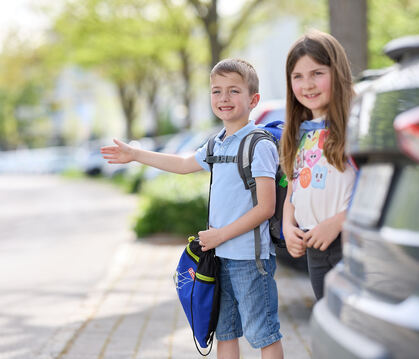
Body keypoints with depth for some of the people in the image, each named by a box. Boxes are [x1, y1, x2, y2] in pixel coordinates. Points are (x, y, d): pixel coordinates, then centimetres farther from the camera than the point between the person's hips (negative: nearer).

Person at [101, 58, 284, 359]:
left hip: (250, 257, -8)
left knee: (263, 334, -1)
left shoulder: (259, 146, -13)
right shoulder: (218, 145, 11)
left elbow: (266, 208, -17)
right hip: (222, 255, 8)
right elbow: (185, 164, 29)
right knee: (224, 331, 15)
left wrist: (221, 234, -15)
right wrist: (135, 154, 34)